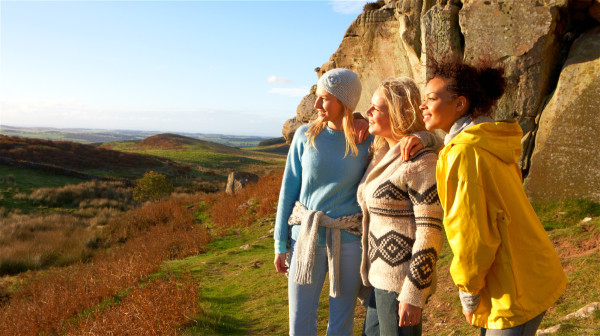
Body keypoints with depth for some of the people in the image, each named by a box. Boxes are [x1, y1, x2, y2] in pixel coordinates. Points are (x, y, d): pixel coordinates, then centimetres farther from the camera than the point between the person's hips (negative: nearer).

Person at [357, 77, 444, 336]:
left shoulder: (420, 161, -18)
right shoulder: (383, 156, 9)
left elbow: (430, 232, -20)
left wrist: (413, 295, -19)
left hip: (402, 282, -9)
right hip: (380, 276, 9)